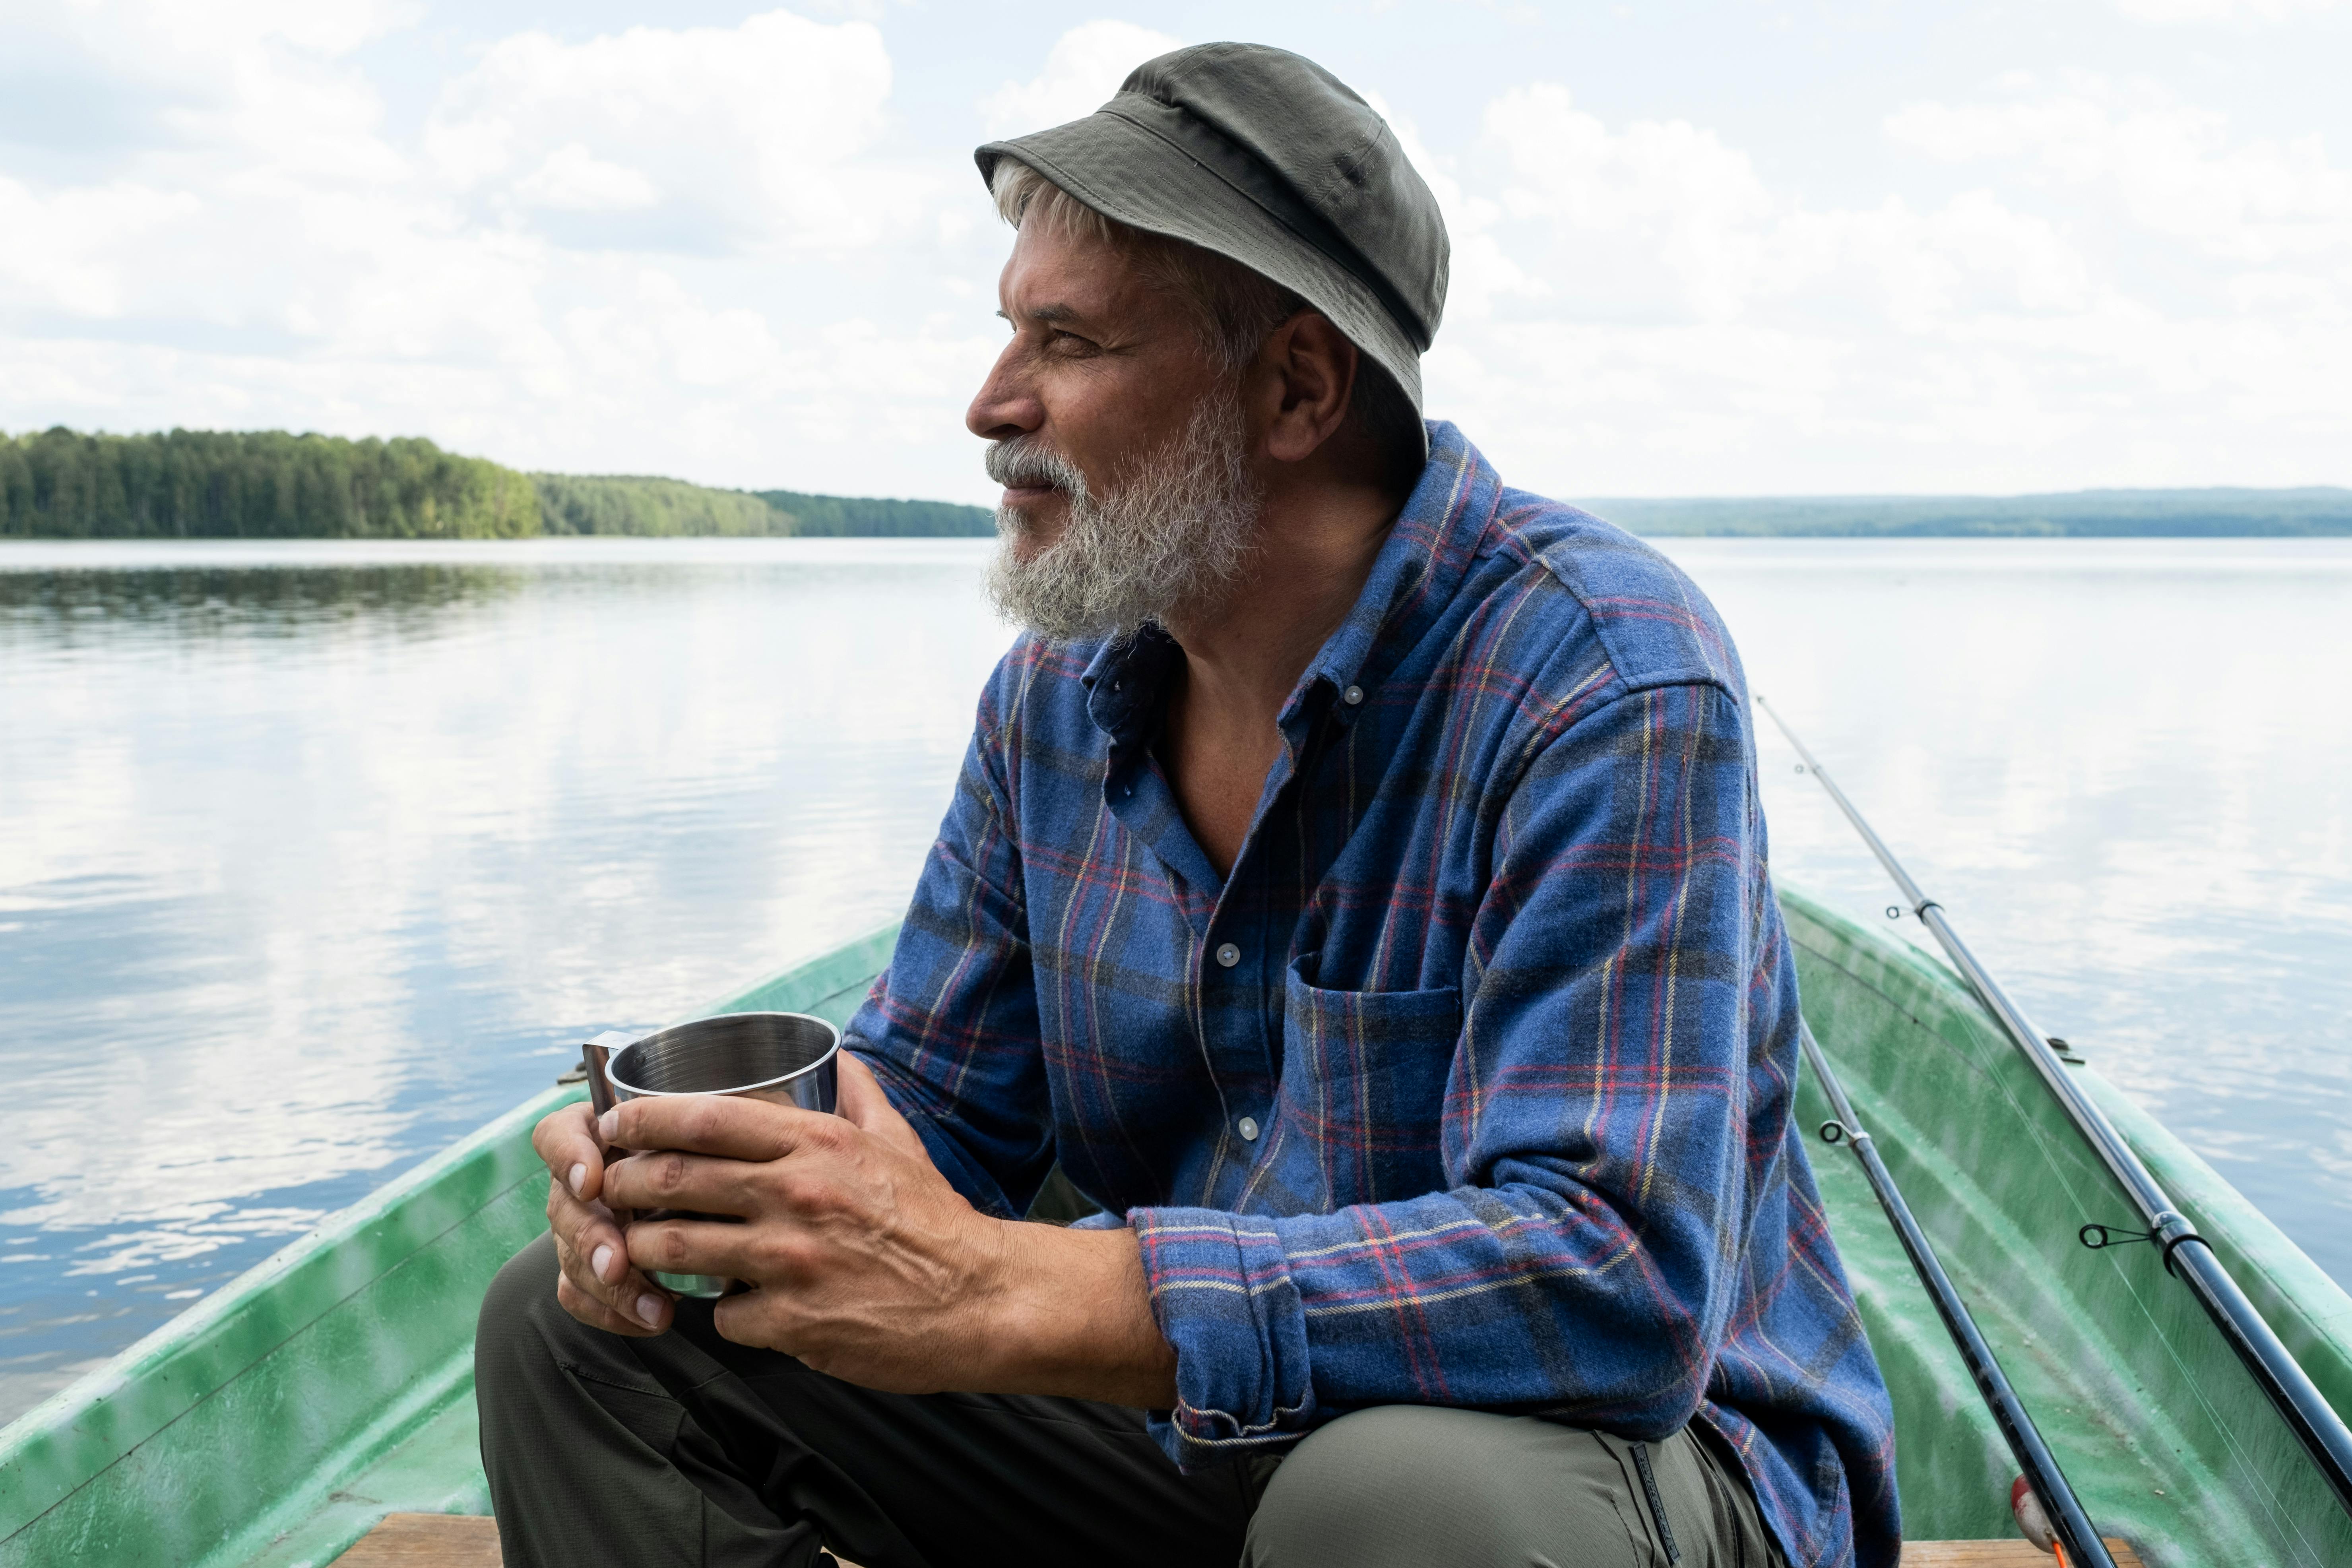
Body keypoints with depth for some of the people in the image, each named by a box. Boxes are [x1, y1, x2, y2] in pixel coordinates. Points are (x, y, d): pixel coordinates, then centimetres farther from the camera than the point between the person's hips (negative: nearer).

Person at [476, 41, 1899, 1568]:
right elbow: (927, 1097, 6)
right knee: (578, 1324, -1)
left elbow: (1620, 1282, -31)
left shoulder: (1602, 678, -23)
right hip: (1195, 1425, 5)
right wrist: (708, 1160, -18)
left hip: (1625, 1434, -4)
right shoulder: (1058, 693, -1)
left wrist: (1002, 1293, -35)